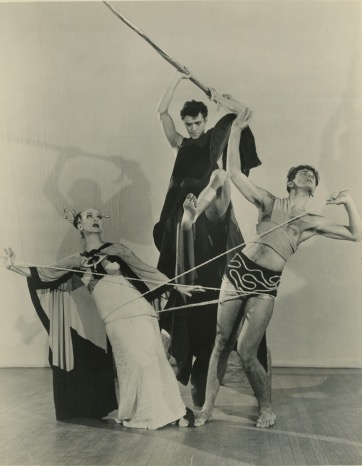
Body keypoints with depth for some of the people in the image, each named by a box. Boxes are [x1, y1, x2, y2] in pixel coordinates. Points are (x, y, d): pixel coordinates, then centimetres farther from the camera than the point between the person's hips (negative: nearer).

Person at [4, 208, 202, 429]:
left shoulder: (117, 249, 8)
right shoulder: (77, 260, 12)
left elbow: (146, 270, 8)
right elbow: (45, 274, 13)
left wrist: (177, 287, 4)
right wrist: (13, 266, 7)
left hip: (138, 311, -1)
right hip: (114, 320, 1)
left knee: (153, 359, -2)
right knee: (135, 363, 0)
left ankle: (176, 410, 8)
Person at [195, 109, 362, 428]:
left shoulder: (313, 223, 11)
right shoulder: (270, 203, 9)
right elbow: (234, 172, 5)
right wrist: (236, 130, 1)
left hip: (266, 285, -1)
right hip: (239, 270, 1)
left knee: (245, 352, -6)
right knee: (222, 343, 5)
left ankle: (266, 408, 18)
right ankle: (208, 408, 19)